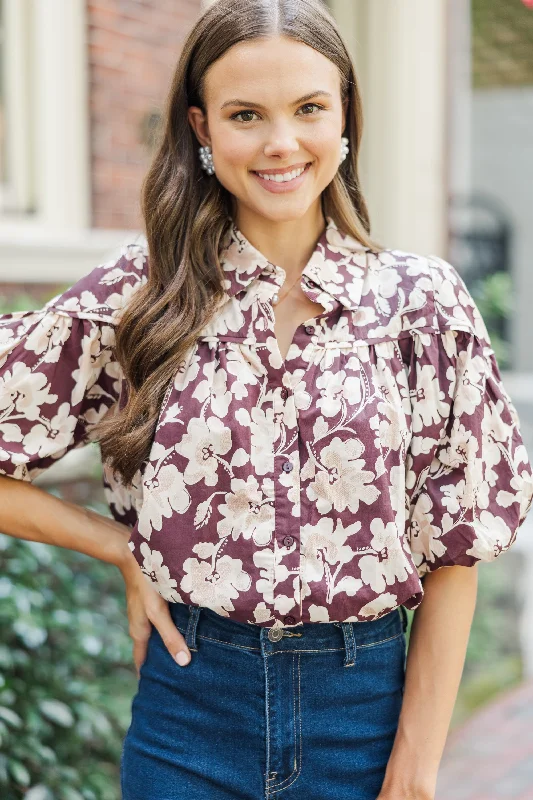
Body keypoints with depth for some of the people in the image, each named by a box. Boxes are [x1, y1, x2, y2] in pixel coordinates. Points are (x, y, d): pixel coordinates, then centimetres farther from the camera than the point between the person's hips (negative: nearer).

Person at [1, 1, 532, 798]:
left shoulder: (421, 301, -5)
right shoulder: (136, 296, -6)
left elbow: (453, 547, -3)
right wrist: (126, 550, -7)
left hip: (362, 705, 1)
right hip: (189, 703, 0)